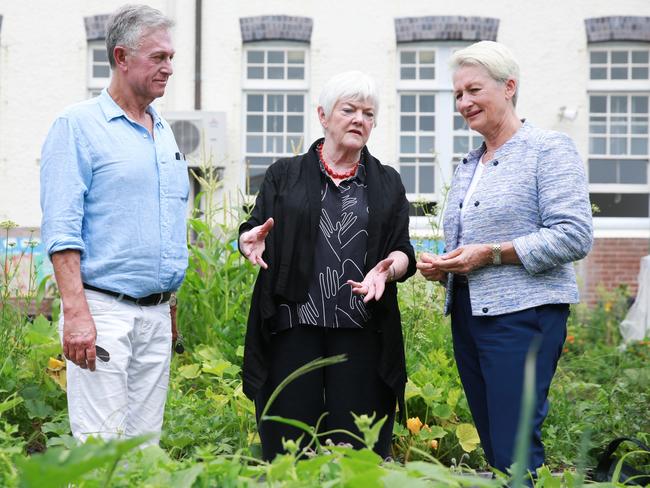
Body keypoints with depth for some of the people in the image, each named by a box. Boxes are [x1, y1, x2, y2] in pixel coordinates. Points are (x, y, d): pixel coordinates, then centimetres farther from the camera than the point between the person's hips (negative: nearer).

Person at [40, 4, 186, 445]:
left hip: (157, 313, 7)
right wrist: (76, 312, -20)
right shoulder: (79, 125, -4)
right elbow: (61, 227, -12)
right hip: (103, 309, -7)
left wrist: (170, 307, 17)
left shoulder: (164, 133, 17)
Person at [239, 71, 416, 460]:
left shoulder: (387, 184, 15)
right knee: (288, 448, -1)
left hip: (362, 335, 1)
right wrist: (253, 243, -15)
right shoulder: (285, 175, 11)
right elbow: (254, 234, 9)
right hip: (292, 329, -1)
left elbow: (404, 253, 10)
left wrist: (389, 269, -13)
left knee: (359, 451, -1)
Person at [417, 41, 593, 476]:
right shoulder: (468, 167, 20)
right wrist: (442, 269, 6)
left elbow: (574, 235, -15)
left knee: (516, 454, -13)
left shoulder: (548, 150, -4)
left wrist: (491, 254, -18)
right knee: (493, 448, 9)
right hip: (468, 316, 8)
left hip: (523, 314, -8)